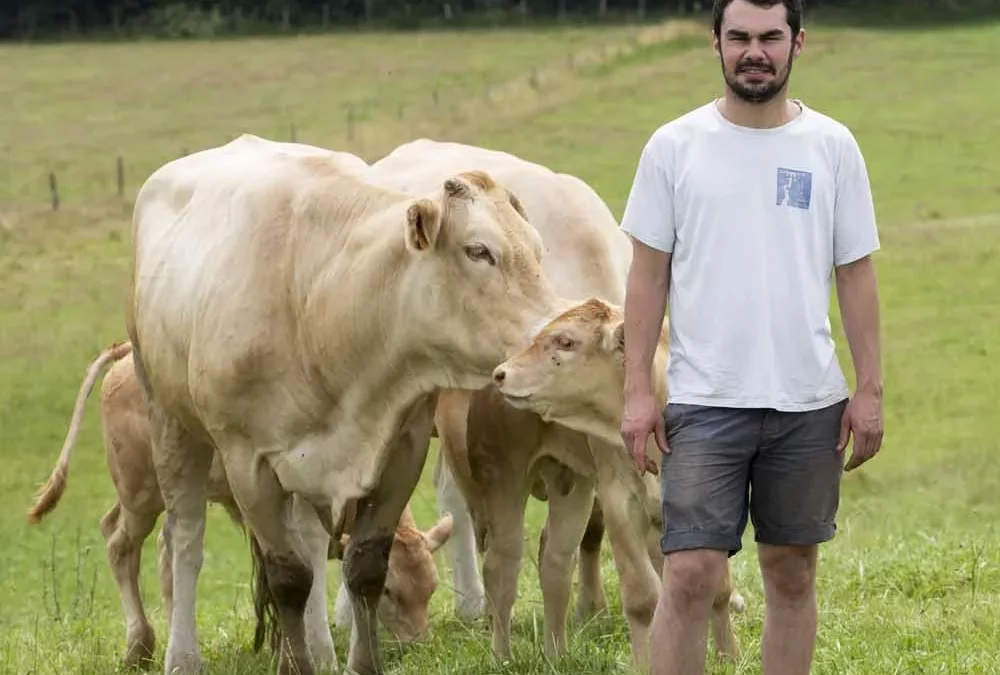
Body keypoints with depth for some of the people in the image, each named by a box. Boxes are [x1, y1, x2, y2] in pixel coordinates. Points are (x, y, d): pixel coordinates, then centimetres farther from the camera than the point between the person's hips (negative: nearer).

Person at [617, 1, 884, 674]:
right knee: (690, 575, -10)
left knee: (793, 573, 10)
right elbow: (649, 273, 2)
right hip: (705, 403, -2)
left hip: (809, 404, 2)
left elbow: (856, 273, 6)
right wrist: (638, 391, -4)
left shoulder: (831, 147, 3)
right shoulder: (674, 147, 0)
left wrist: (870, 390, 1)